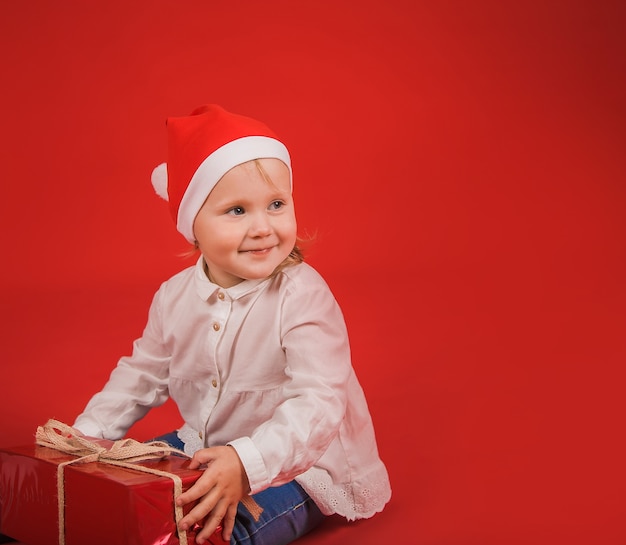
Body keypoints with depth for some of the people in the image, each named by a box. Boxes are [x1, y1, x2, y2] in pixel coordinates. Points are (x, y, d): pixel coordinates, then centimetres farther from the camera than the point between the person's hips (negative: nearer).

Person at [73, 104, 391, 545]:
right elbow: (142, 375, 13)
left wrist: (247, 464, -46)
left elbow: (318, 404, -33)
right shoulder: (176, 297, -3)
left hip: (294, 463, -6)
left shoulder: (303, 297, -25)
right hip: (204, 449, 7)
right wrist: (89, 434, 4)